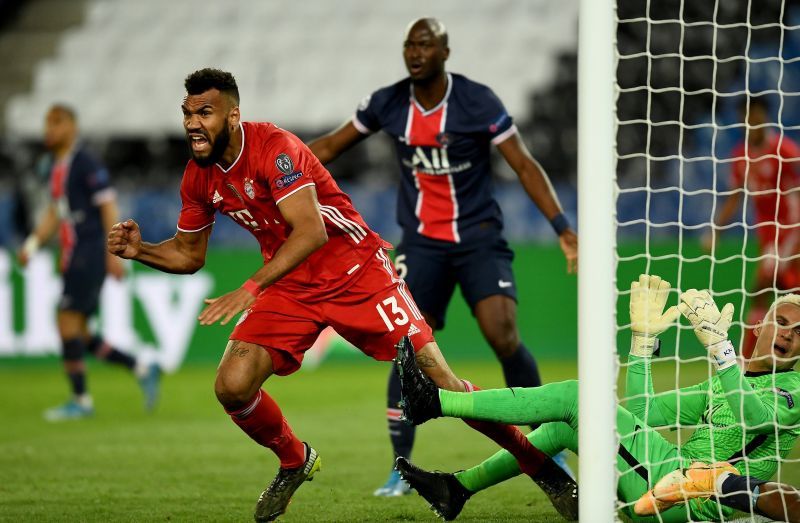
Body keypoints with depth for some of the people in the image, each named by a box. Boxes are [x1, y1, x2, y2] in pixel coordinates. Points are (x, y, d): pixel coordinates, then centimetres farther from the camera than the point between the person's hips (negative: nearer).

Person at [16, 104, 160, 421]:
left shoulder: (85, 164, -11)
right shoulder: (54, 165, 16)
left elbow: (108, 207, -13)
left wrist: (113, 253, -18)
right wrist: (32, 245, 15)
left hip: (90, 252, -9)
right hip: (73, 256, 9)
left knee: (68, 321, -12)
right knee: (79, 335, 7)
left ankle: (80, 400, -6)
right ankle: (142, 370, 16)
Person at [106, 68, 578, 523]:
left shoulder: (273, 147, -23)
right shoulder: (199, 178, -1)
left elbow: (311, 231, -34)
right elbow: (189, 254, 12)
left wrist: (251, 289, -43)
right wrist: (139, 250, -8)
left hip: (356, 271, -6)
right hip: (289, 286, 6)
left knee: (437, 381, -10)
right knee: (232, 387, -13)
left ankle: (542, 467, 4)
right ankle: (295, 463, 17)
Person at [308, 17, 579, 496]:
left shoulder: (477, 102, -11)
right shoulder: (388, 104, -1)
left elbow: (525, 165, -10)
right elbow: (332, 146, 13)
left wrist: (563, 228, -17)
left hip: (479, 237, -3)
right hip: (422, 242, 3)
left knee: (504, 337, -18)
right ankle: (400, 471, 0)